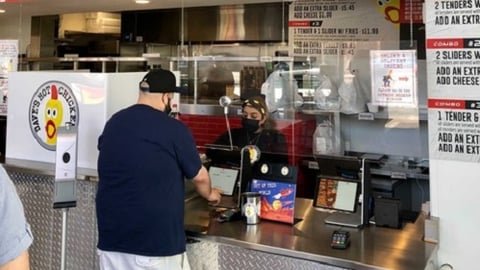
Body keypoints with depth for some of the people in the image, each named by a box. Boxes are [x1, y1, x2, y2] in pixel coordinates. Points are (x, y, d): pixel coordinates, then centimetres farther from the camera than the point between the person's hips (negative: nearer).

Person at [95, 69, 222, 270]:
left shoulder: (113, 123, 7)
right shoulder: (174, 129, -11)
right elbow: (199, 177, 0)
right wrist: (210, 195, 22)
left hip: (112, 235, 6)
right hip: (156, 238, -6)